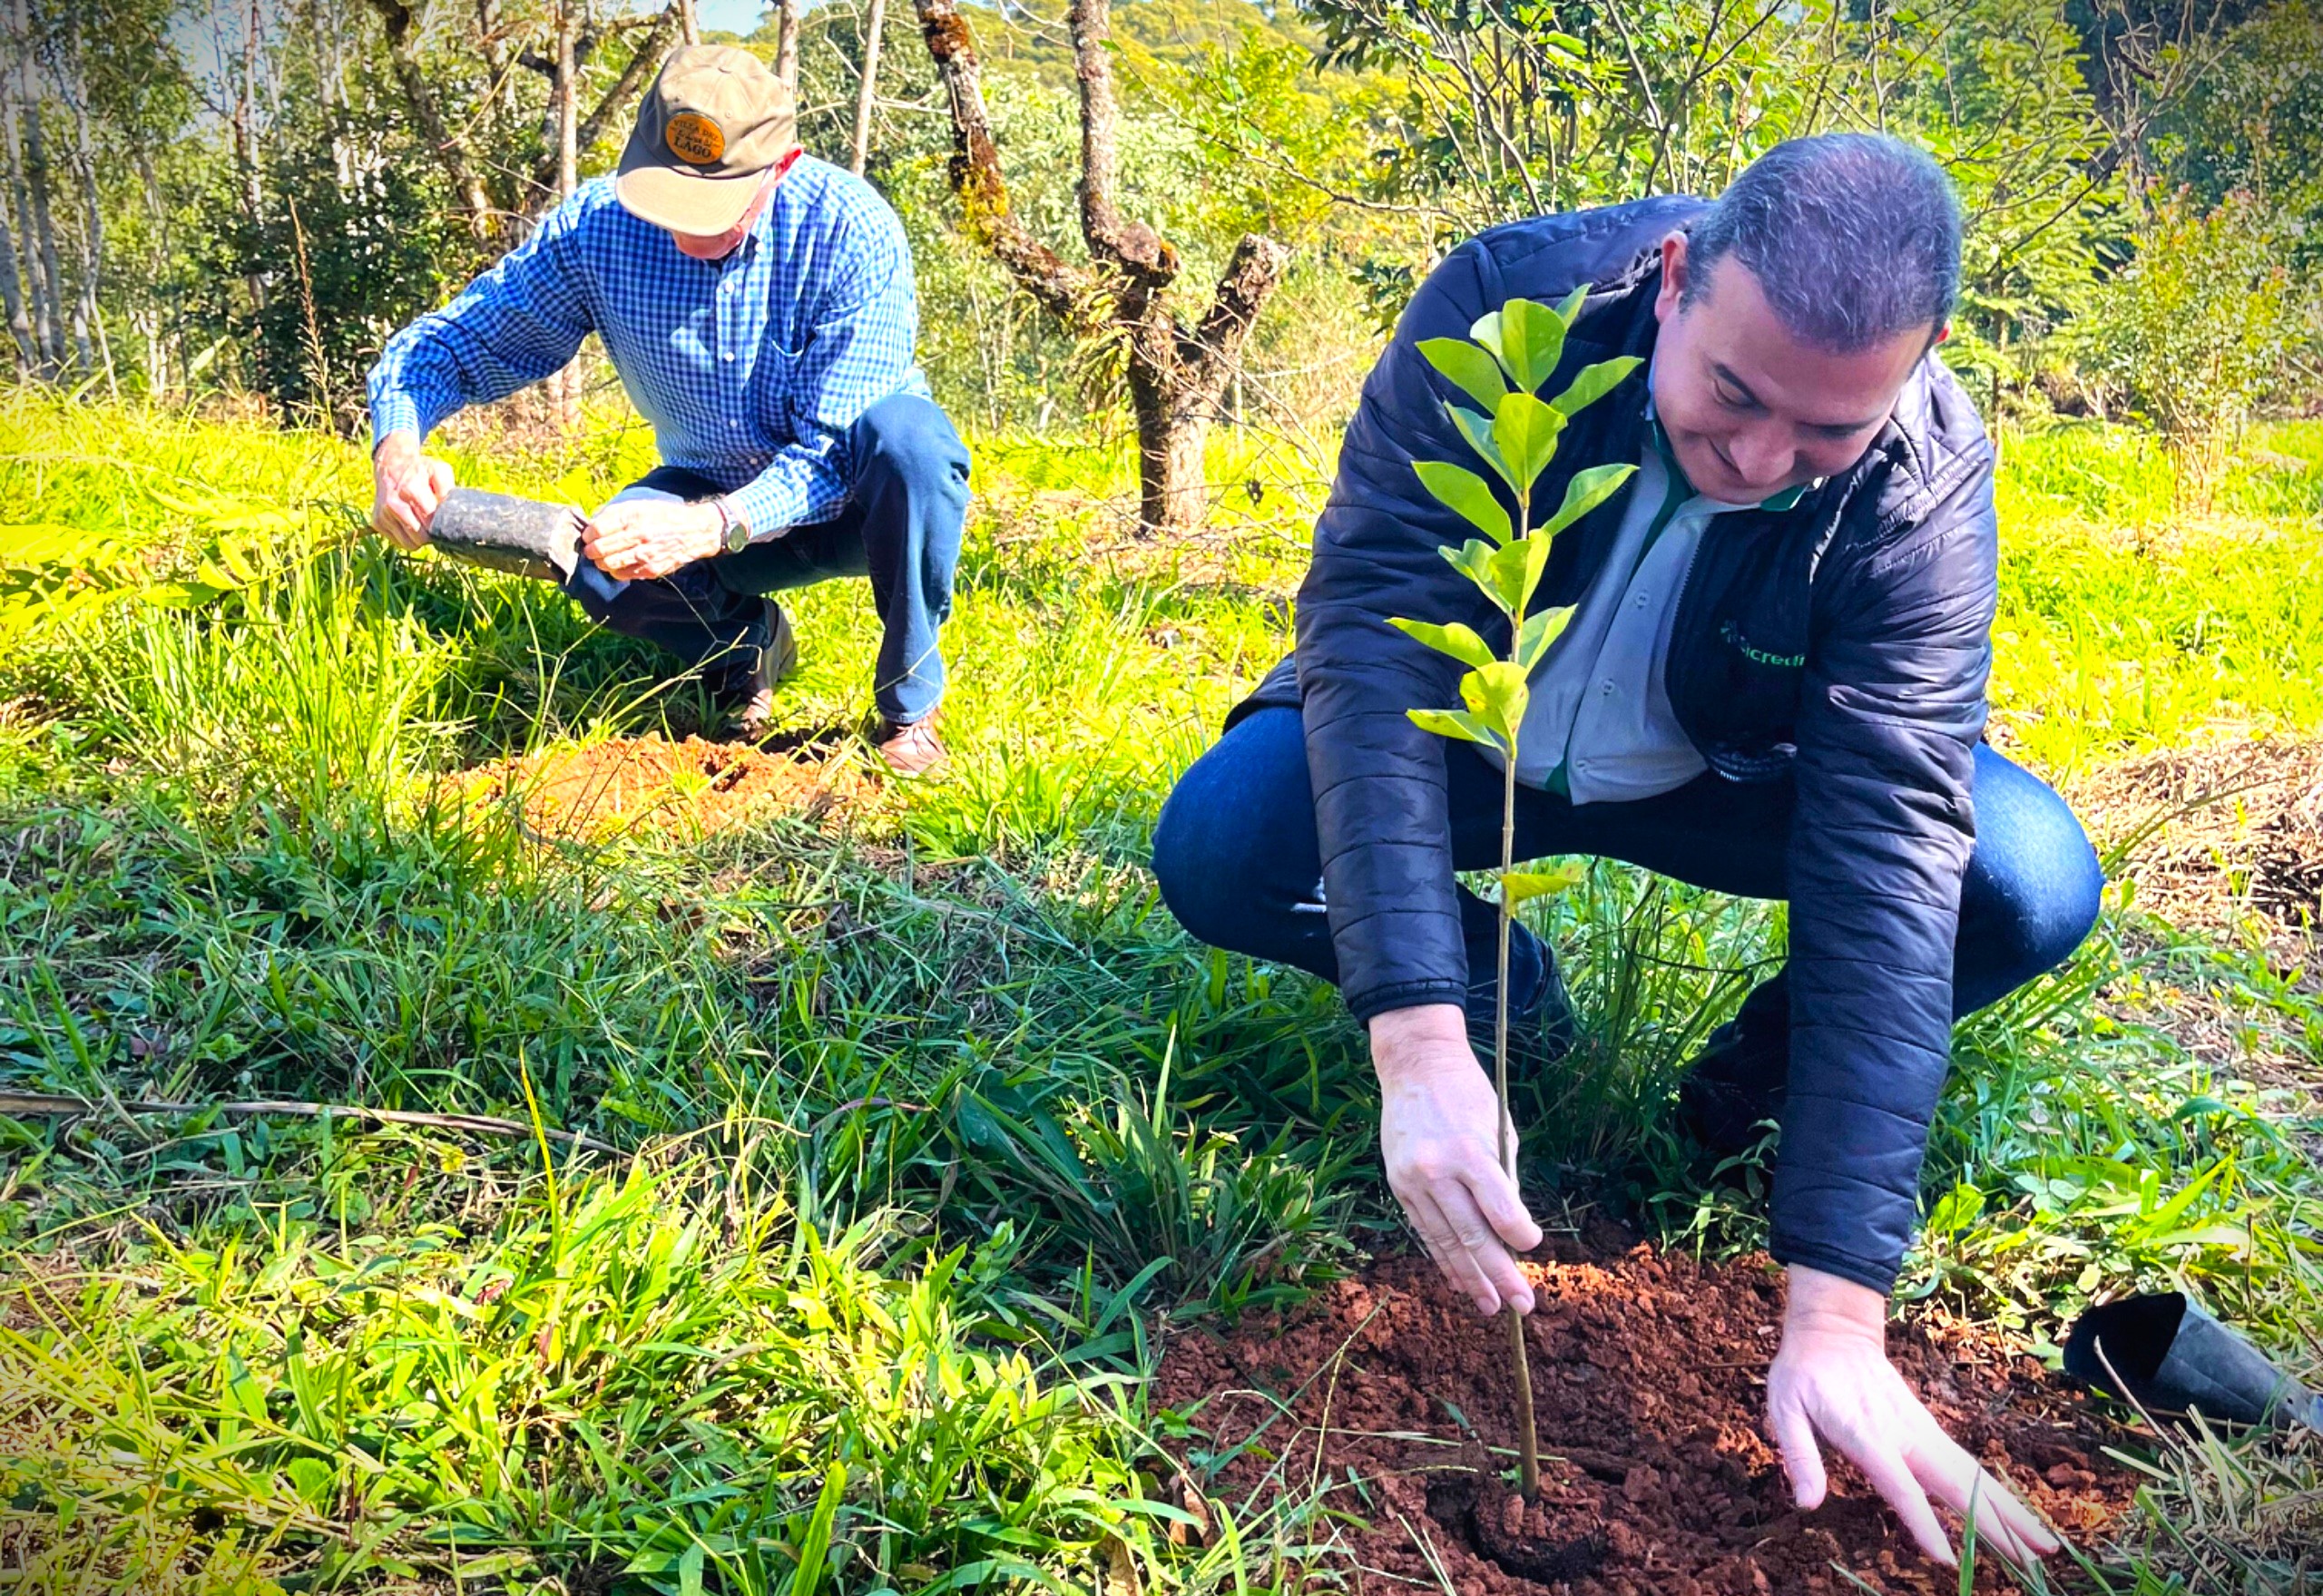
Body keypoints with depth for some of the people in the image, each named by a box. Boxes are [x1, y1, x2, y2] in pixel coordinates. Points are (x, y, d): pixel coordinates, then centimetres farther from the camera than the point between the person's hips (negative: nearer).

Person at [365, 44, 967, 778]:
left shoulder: (850, 230, -26)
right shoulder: (595, 227, -17)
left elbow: (835, 453, -29)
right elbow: (444, 344, -11)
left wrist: (708, 527, -46)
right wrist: (396, 450, -34)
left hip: (854, 500, -2)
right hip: (715, 494, 3)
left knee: (906, 435, -37)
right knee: (597, 562, -30)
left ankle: (908, 705, -16)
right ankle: (746, 642, 5)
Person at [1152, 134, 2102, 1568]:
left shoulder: (1928, 486, -27)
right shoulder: (1506, 305, -30)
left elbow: (1888, 847, -32)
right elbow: (1375, 628, -35)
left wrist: (1837, 1312, -37)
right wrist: (1420, 1036, -46)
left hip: (1722, 772, 0)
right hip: (1467, 738, 0)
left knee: (2036, 885, -25)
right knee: (1214, 849, -28)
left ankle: (1779, 1059, 5)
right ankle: (1507, 988, 1)